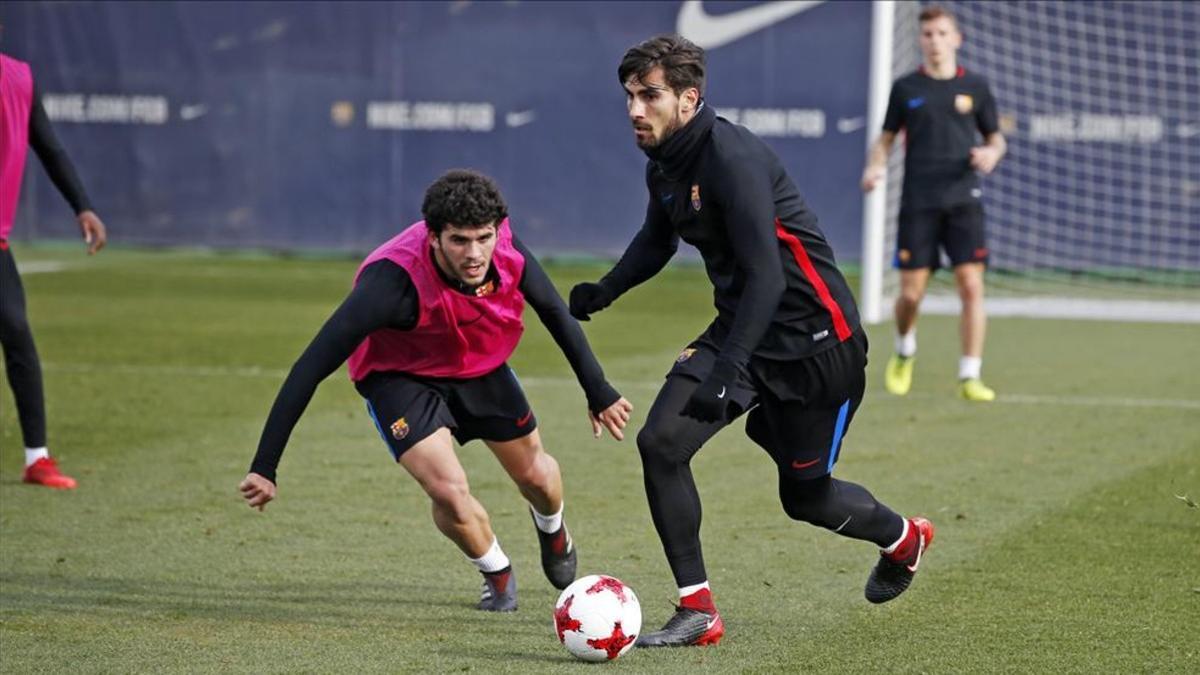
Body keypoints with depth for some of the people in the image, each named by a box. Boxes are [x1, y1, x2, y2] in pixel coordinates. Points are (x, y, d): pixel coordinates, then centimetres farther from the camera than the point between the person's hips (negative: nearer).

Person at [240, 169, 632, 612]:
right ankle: (498, 574, 13)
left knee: (535, 474, 16)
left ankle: (553, 532, 56)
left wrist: (599, 393, 4)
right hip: (399, 376, -4)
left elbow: (555, 311, -5)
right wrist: (264, 467, -40)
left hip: (482, 367, 4)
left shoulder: (506, 250, -28)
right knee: (449, 492, -21)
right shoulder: (393, 281, -41)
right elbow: (311, 367, -39)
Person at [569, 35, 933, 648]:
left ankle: (903, 539, 40)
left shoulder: (732, 159, -25)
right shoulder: (663, 166, 2)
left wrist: (729, 368, -39)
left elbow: (765, 276, -31)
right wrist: (605, 291, 4)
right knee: (659, 442, -12)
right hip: (740, 329, 8)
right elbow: (657, 240, 23)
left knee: (804, 496, 6)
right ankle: (697, 611, -3)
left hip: (813, 338, -8)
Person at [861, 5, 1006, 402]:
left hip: (962, 200, 0)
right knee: (911, 293, -2)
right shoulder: (906, 88, 6)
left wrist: (992, 153, -8)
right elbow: (886, 138, 13)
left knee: (971, 286, -10)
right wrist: (874, 166, -7)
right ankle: (904, 353, 29)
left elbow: (995, 136, 15)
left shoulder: (974, 87, 7)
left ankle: (970, 377, -5)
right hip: (918, 202, 0)